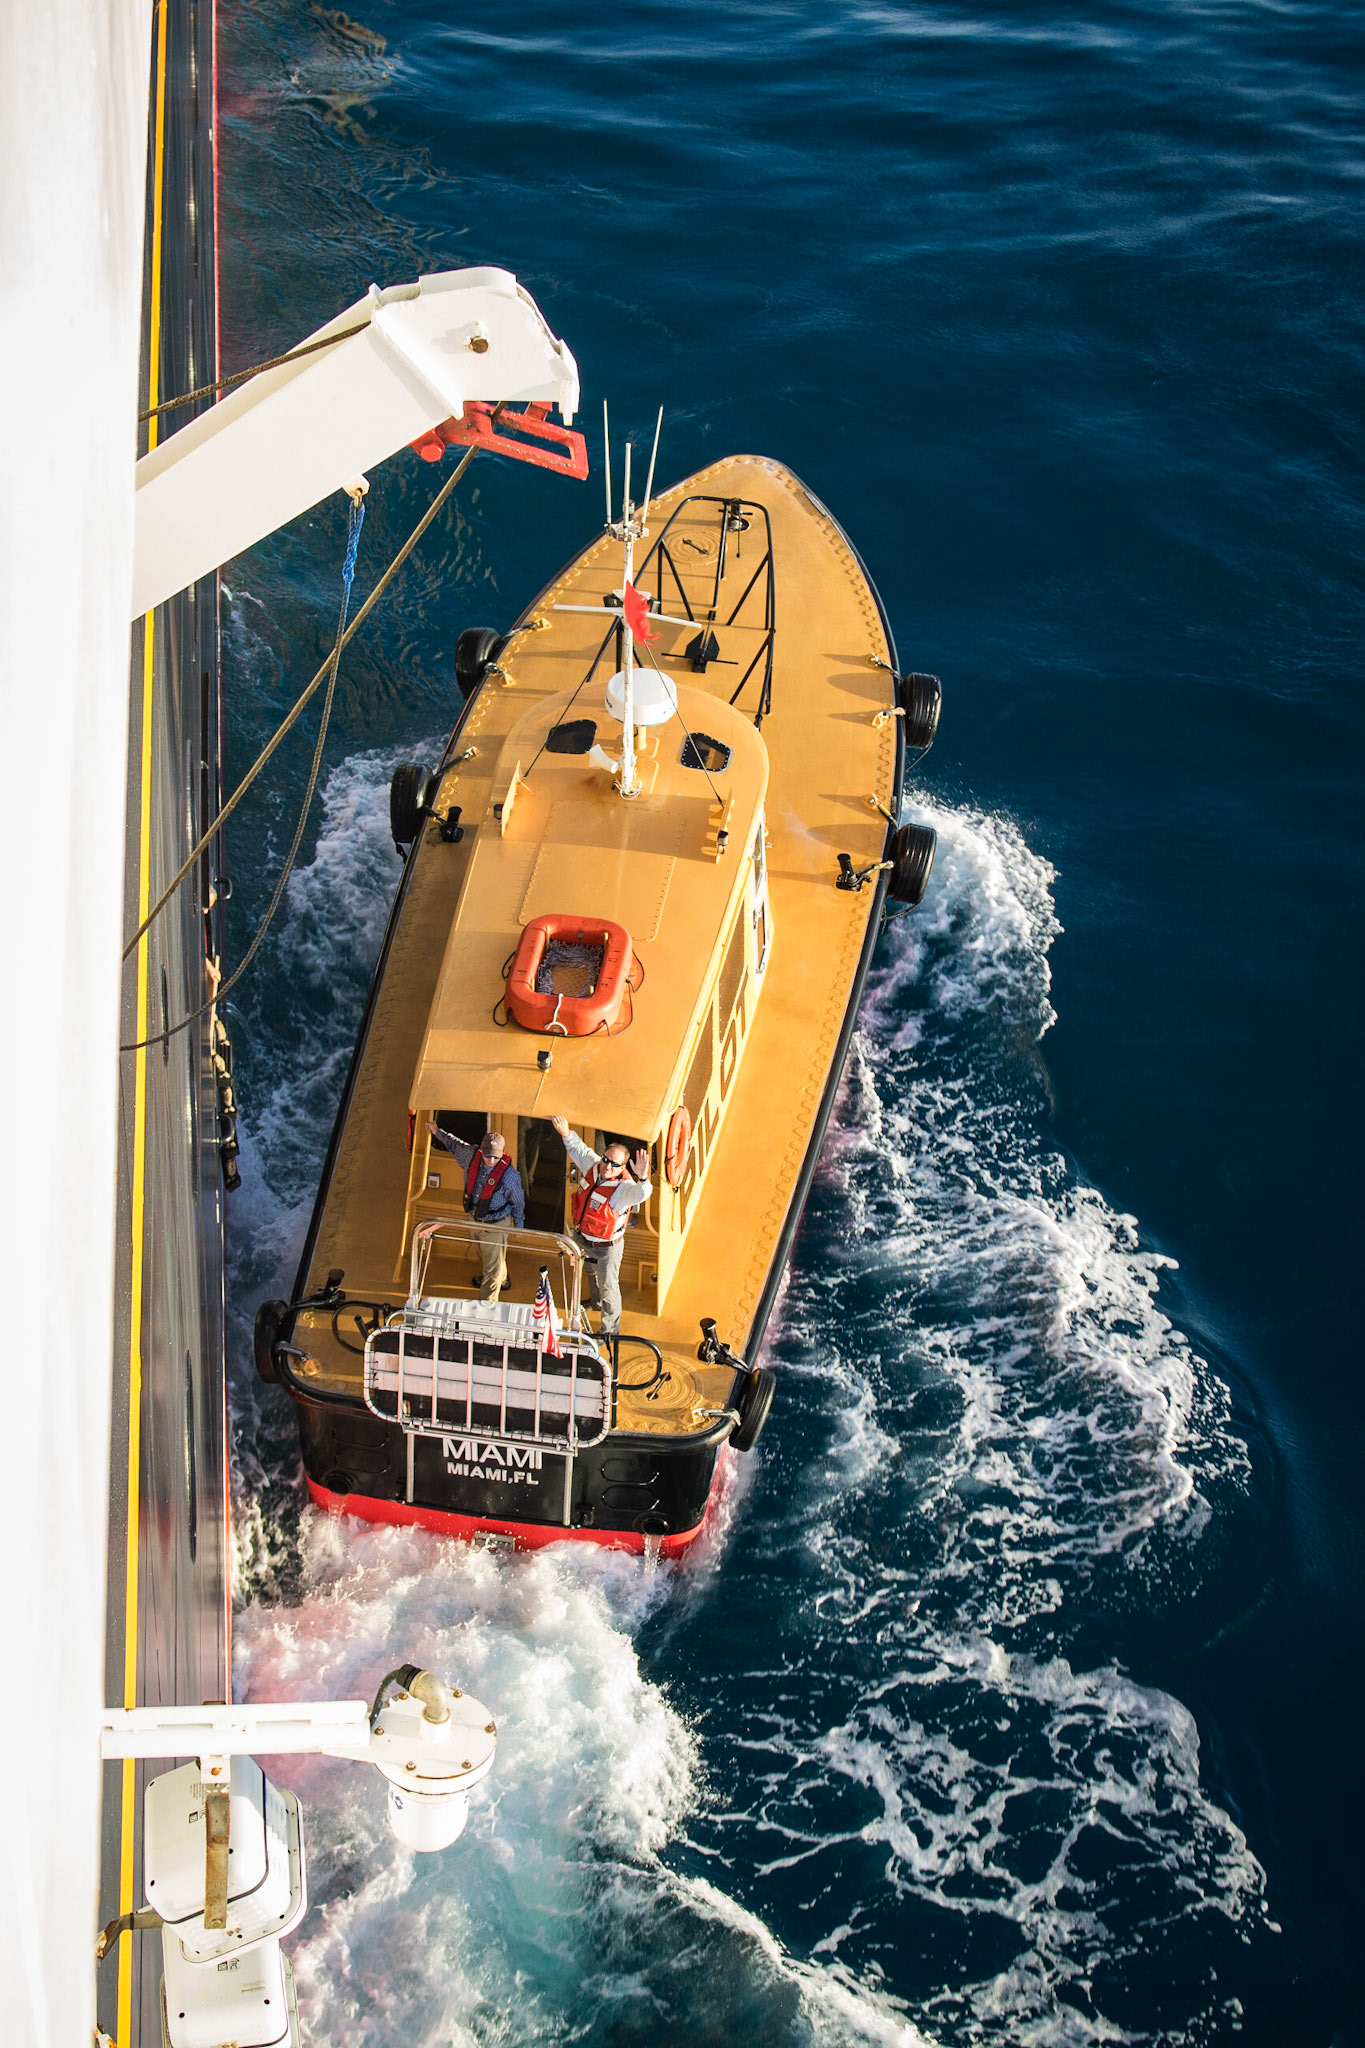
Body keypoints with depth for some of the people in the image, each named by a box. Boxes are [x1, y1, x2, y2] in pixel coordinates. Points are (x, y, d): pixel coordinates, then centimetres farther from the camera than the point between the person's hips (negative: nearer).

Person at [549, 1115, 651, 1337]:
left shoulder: (622, 1188, -35)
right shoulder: (592, 1164, -16)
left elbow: (641, 1194, -56)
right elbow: (578, 1149, 1)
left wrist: (642, 1178, -78)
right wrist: (566, 1133, -18)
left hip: (606, 1247, -7)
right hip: (583, 1238, 7)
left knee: (608, 1287, 12)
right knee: (591, 1273, 34)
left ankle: (610, 1330, 32)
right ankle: (597, 1302, 64)